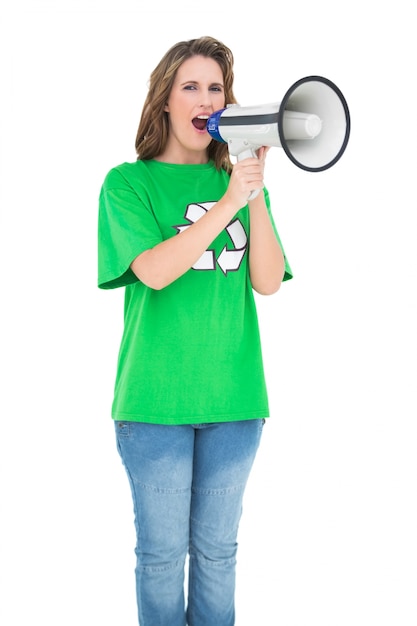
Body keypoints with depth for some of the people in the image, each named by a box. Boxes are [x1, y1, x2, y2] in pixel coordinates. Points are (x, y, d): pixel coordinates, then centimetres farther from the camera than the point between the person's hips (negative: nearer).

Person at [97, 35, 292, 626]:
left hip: (233, 396, 3)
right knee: (163, 550, 7)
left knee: (217, 547, 14)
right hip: (156, 397, -3)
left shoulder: (239, 182, 8)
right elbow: (154, 271, -17)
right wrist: (227, 203, -22)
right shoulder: (129, 182, -2)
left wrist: (256, 195, -12)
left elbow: (268, 282, -2)